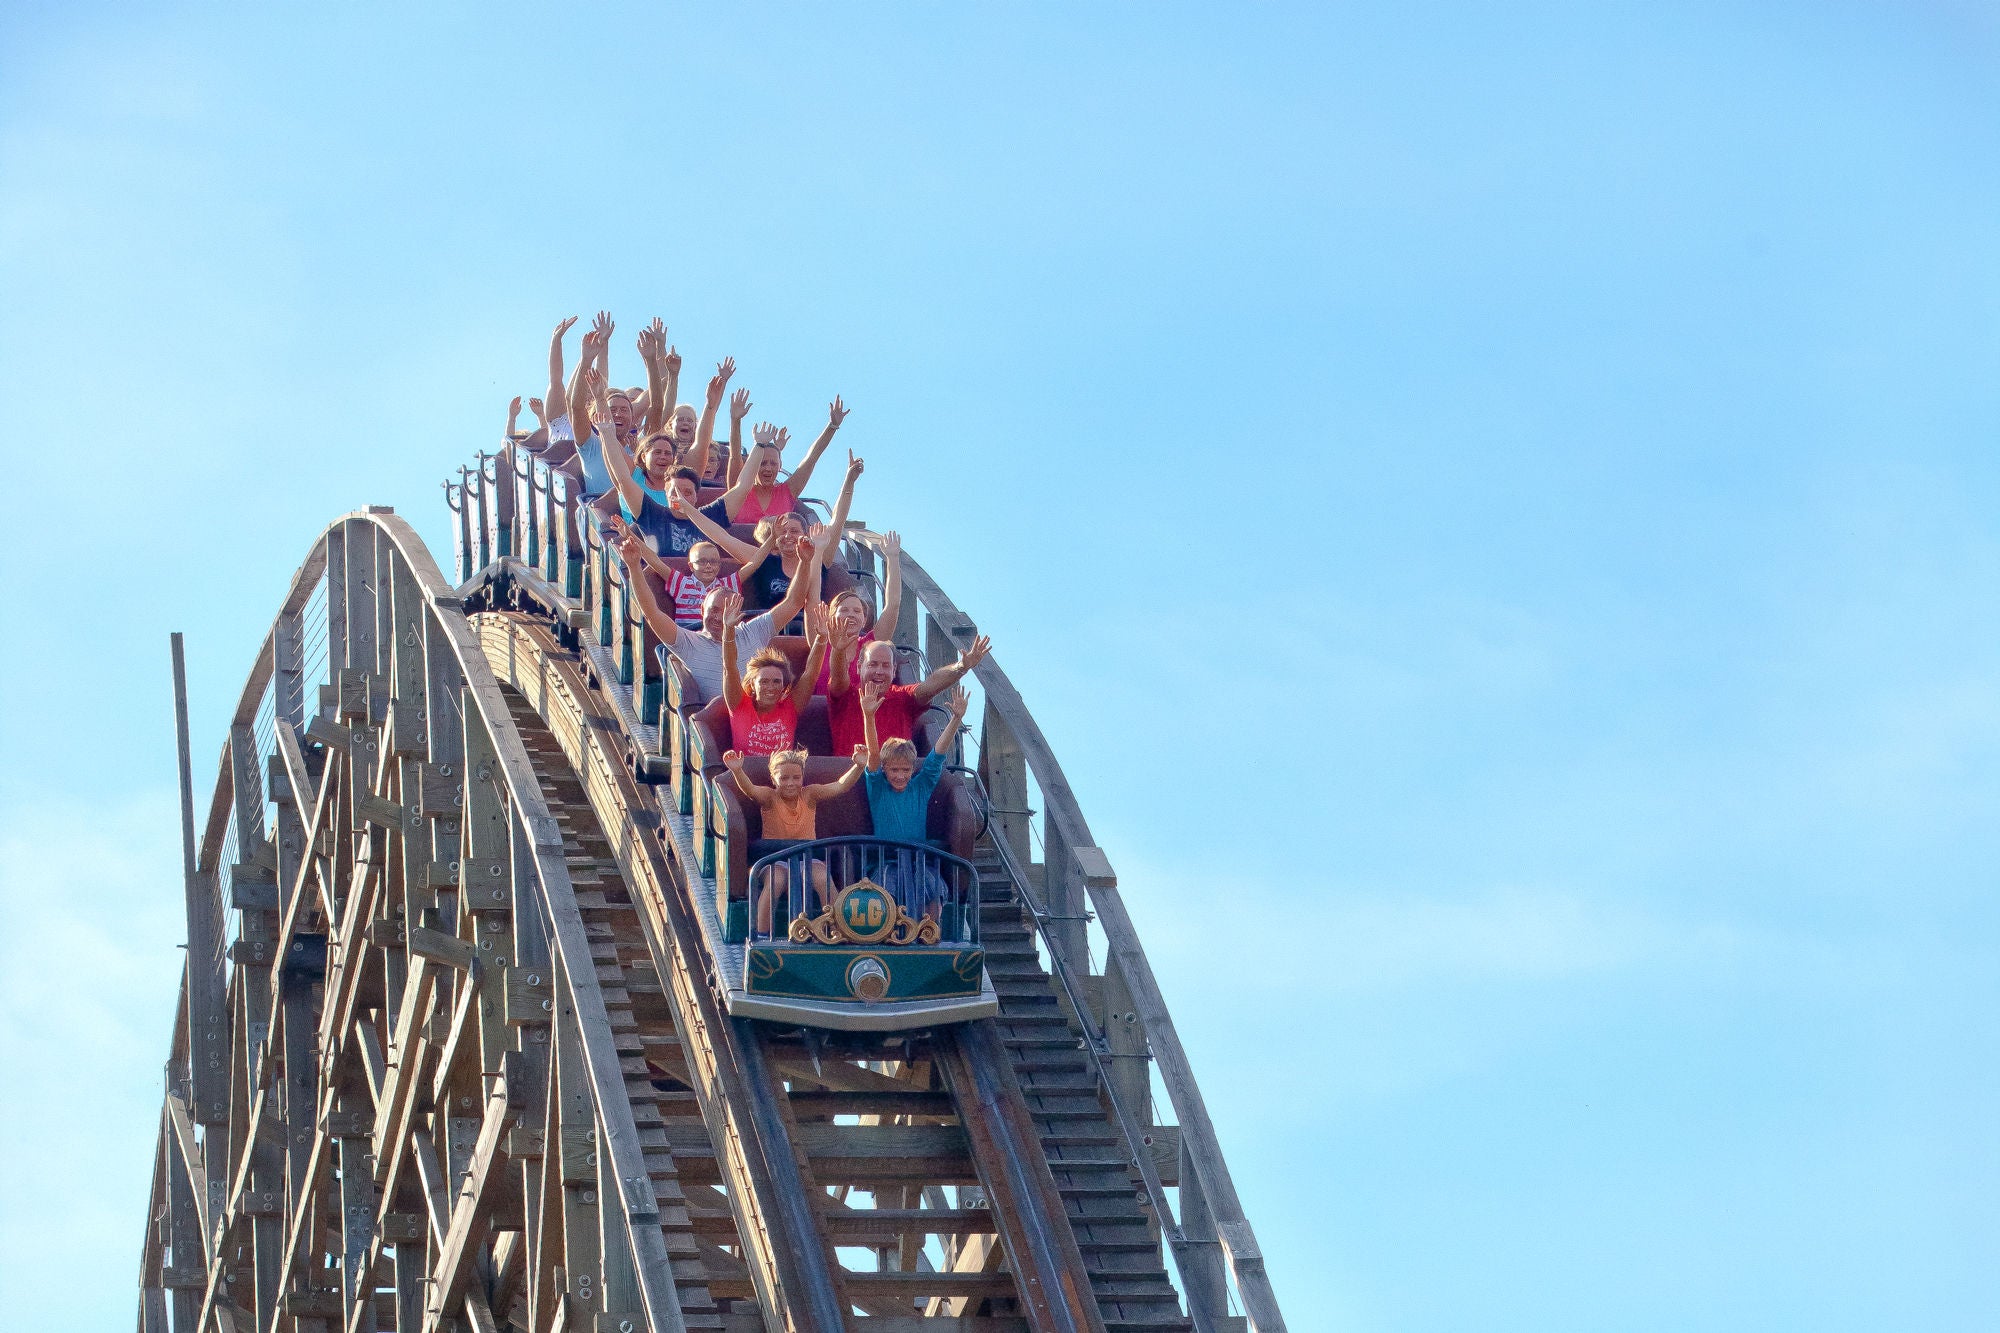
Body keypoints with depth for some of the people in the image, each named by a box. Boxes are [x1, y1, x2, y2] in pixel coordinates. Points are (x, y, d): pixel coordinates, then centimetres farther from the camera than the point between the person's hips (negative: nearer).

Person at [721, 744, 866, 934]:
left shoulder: (809, 795, 4)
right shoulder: (769, 797, -2)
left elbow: (841, 786, -8)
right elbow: (750, 789, -23)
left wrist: (858, 767, -26)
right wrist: (737, 771, -44)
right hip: (774, 858, -2)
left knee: (823, 879, -28)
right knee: (775, 880, -34)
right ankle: (762, 936, -25)